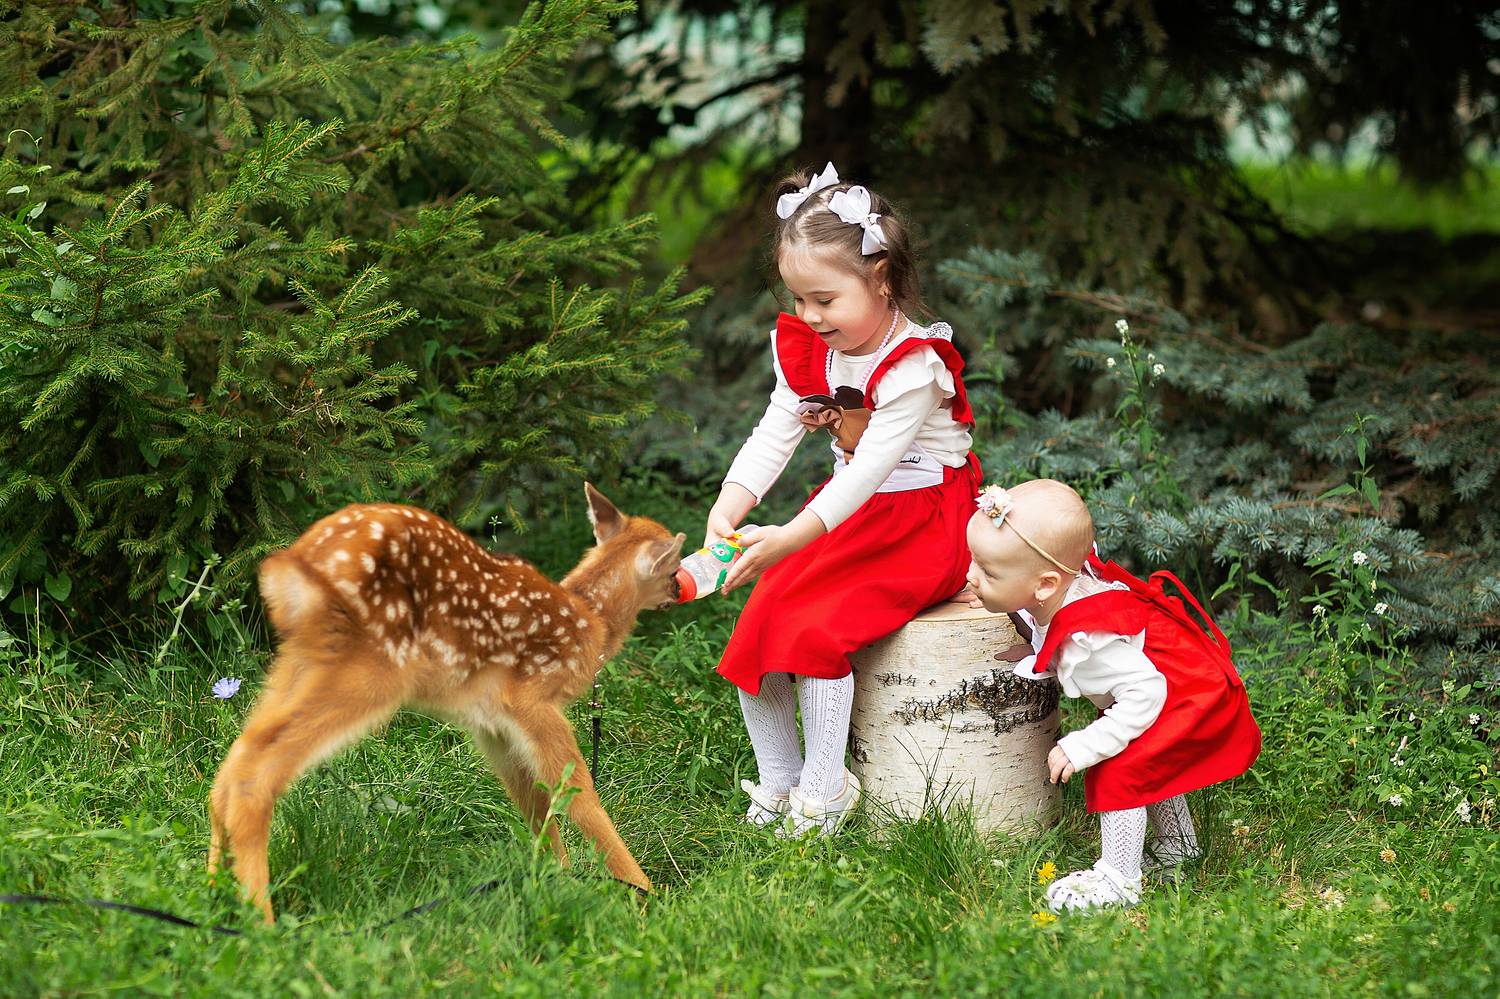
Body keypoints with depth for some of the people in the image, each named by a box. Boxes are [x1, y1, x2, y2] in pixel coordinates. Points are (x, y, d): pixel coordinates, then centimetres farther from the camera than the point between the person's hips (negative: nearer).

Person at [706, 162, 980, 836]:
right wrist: (728, 507, -25)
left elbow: (870, 467, -30)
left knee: (815, 629, -25)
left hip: (921, 526, -8)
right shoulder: (807, 353, 3)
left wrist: (793, 538, -40)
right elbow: (772, 436, -5)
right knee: (756, 624, -5)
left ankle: (823, 790, -12)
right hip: (849, 518, 8)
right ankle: (778, 780, 9)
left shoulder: (914, 368, -22)